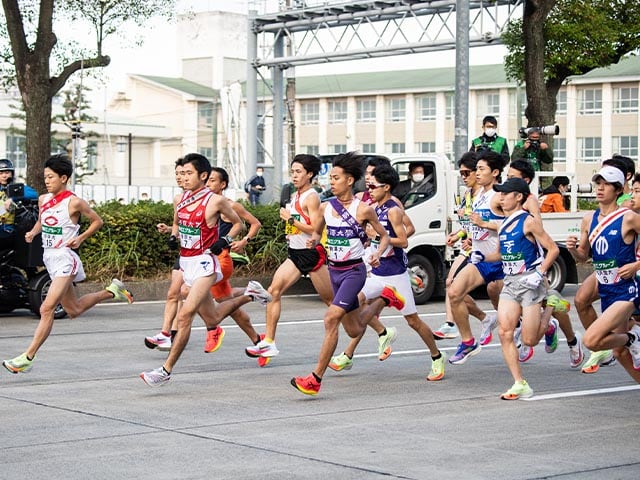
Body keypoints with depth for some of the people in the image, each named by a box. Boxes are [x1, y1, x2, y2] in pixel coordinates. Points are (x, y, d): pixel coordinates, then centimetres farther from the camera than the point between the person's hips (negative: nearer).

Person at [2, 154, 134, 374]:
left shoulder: (74, 202, -11)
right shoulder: (43, 200, 7)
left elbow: (97, 221, 0)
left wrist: (80, 238, -12)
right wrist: (33, 232, 3)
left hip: (65, 258, -8)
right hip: (49, 258, 8)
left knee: (47, 308, -17)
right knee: (73, 309, 19)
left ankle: (28, 357, -16)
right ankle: (111, 291, 37)